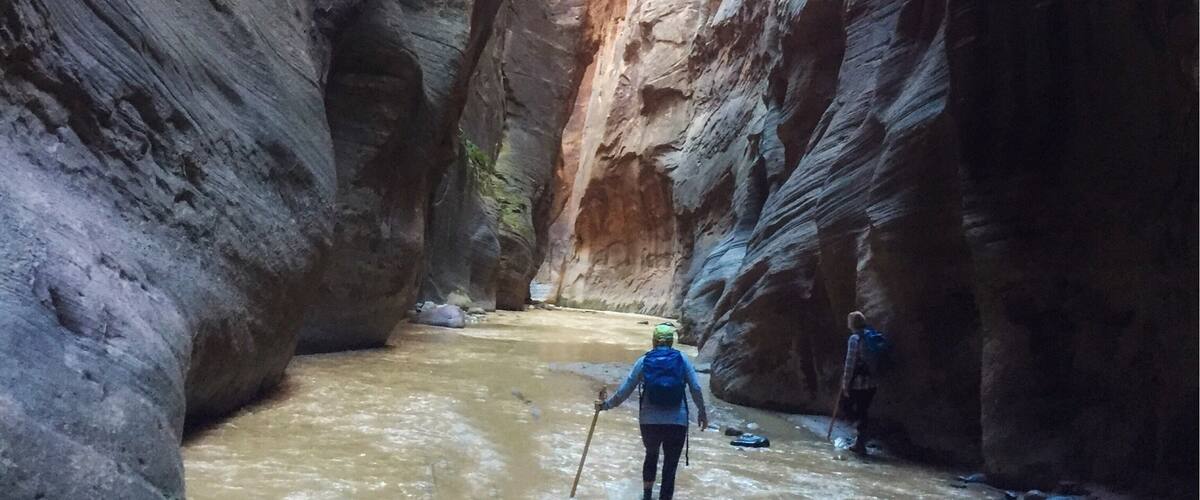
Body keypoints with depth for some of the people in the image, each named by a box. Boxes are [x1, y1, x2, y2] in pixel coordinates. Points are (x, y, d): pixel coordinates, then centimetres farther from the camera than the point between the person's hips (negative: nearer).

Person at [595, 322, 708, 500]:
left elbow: (625, 390, 1)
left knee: (651, 455, 28)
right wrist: (702, 412, 11)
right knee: (670, 466, 10)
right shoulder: (682, 359, 1)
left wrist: (606, 405, 12)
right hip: (677, 422, -1)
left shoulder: (644, 361, 1)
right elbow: (696, 388, -3)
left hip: (649, 421, 2)